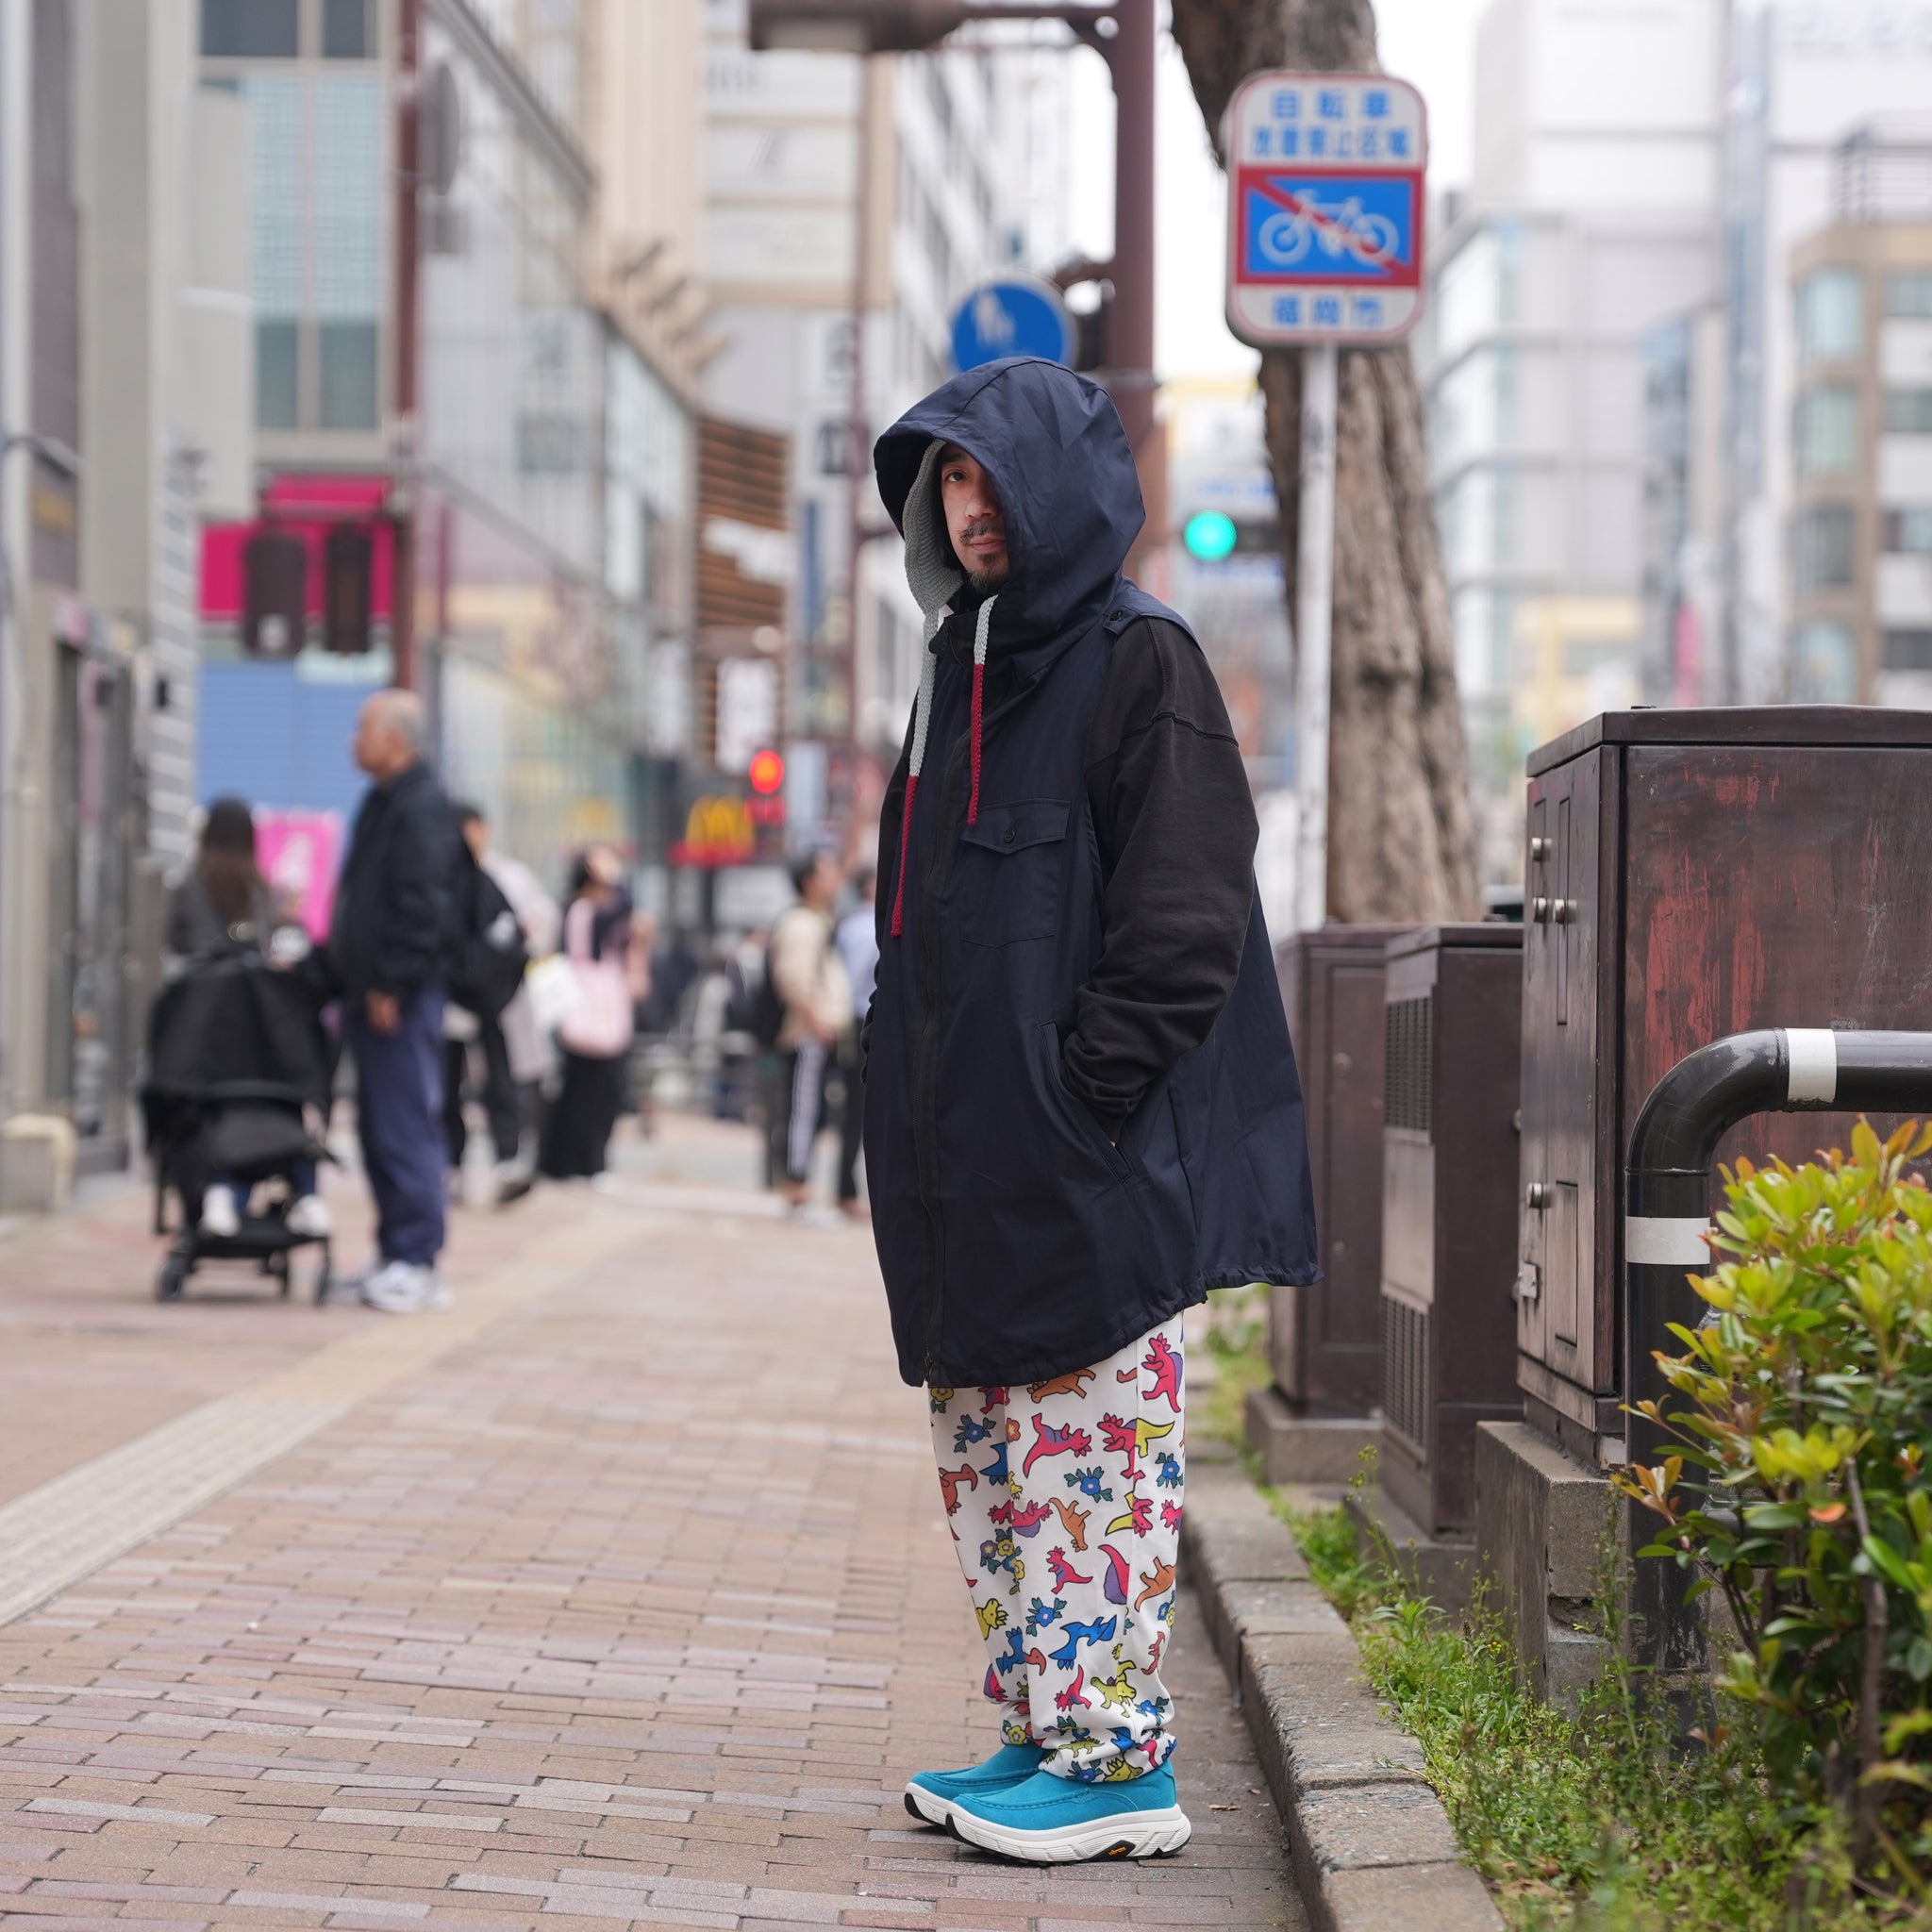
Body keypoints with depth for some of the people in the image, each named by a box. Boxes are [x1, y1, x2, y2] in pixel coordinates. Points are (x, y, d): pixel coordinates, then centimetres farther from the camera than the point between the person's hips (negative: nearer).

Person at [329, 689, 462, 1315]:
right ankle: (397, 1255, 17)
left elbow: (422, 908, -20)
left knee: (404, 1127, -9)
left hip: (400, 1001, -10)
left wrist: (392, 986, -21)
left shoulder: (422, 807, -13)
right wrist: (349, 982, 21)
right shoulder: (382, 803, 18)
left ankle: (415, 1262, -8)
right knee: (381, 1128, 12)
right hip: (372, 994, 10)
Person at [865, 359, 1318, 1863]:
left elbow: (1182, 923, -15)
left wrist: (1073, 1101, -18)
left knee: (1093, 1454, -5)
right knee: (994, 1456, 12)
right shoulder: (965, 668, 16)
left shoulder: (1140, 664, -9)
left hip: (1096, 1172, -9)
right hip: (973, 1169, 9)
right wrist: (920, 1103, 13)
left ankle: (1118, 1763, 1)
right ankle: (1043, 1733, 21)